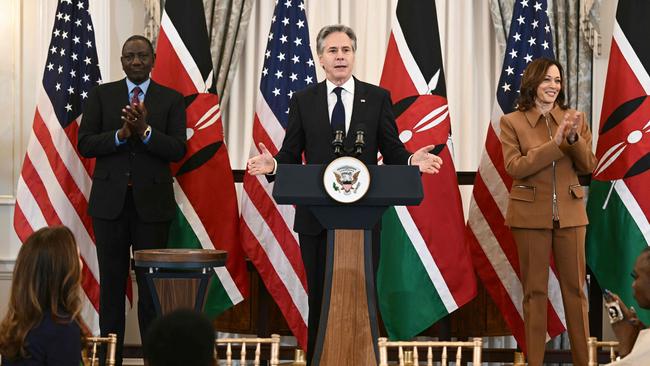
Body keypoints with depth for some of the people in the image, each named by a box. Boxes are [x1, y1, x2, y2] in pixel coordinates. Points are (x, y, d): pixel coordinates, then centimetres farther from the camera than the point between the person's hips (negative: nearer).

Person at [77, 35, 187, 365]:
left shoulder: (171, 99, 5)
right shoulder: (101, 95, 7)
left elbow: (177, 149, -4)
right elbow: (85, 144, -2)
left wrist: (145, 131, -19)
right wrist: (121, 134, -17)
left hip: (152, 202, -1)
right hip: (110, 201, 1)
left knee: (151, 283, 0)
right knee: (111, 282, 5)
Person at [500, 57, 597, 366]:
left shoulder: (573, 118, 5)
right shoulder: (512, 122, -3)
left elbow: (589, 166, 1)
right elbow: (515, 167, -13)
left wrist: (574, 138, -18)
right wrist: (556, 143, -21)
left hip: (570, 213, 2)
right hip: (531, 215, -2)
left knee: (575, 288, 6)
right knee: (535, 290, 4)